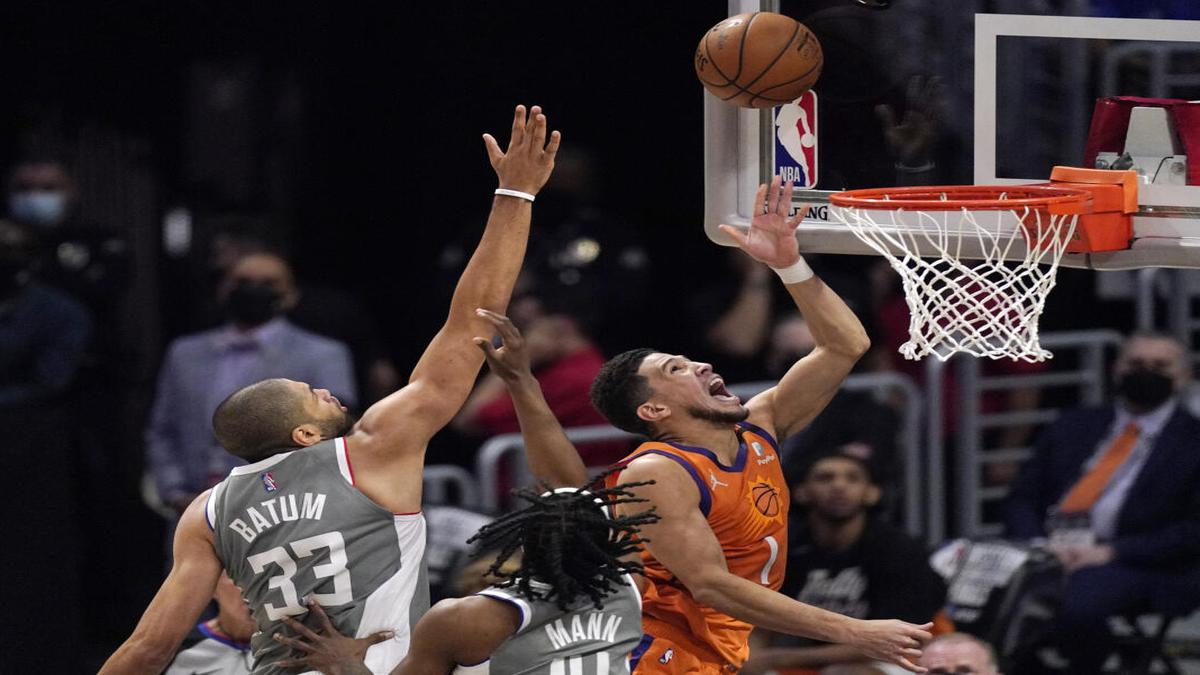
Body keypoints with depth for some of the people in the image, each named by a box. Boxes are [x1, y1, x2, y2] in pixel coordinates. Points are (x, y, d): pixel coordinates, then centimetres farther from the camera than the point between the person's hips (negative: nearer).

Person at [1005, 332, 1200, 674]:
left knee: (1078, 606, -38)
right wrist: (1034, 544, -5)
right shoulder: (1073, 425, 22)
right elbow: (1023, 497, 18)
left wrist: (1112, 552, -11)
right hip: (1048, 552, 4)